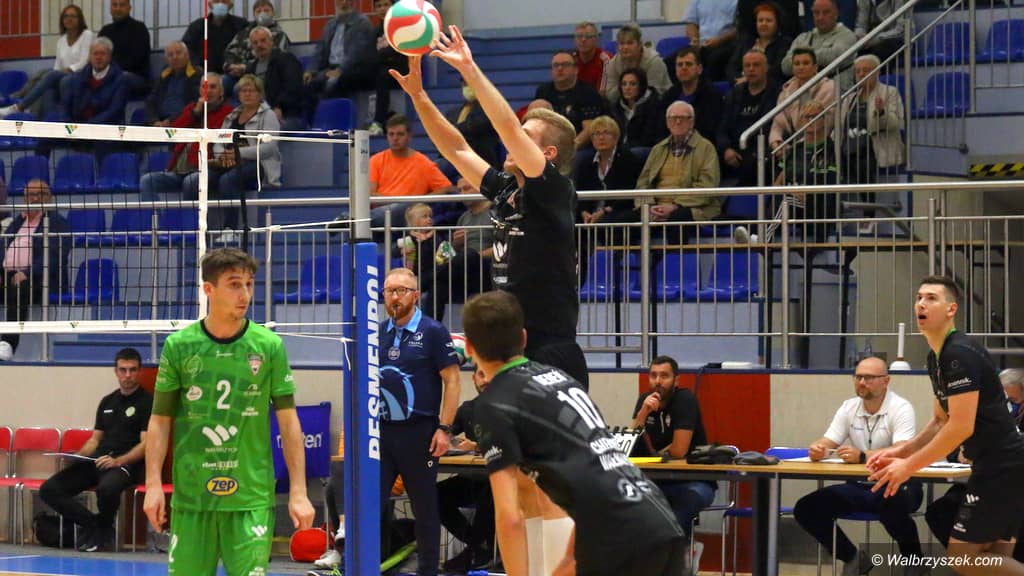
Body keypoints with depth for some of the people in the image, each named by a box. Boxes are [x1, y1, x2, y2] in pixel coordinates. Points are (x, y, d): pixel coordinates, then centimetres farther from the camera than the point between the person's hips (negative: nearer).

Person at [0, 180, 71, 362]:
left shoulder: (57, 223, 4)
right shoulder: (16, 222, 25)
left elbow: (54, 258, -10)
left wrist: (27, 273, -23)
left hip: (40, 279, -6)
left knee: (19, 289, -37)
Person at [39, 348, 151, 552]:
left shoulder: (147, 402, 0)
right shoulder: (107, 402, 22)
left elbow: (146, 444, -8)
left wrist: (118, 461, -22)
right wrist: (76, 457, 3)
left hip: (127, 464, -6)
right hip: (97, 461, 6)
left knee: (107, 488, -41)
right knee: (49, 489, -13)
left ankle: (103, 531, -9)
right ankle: (92, 524, -3)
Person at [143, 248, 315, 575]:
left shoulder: (269, 346, 0)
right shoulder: (179, 346, 1)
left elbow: (288, 422, 3)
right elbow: (160, 421, 6)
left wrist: (298, 491, -1)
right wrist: (153, 485, -2)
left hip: (252, 498, -1)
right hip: (190, 497, 1)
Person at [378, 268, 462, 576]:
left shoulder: (433, 331, -4)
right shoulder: (378, 334, 11)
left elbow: (451, 380, -7)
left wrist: (444, 428, -14)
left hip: (419, 432, -5)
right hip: (381, 431, 5)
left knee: (425, 507, 3)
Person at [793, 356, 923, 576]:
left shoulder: (901, 408, -12)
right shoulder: (849, 408, 6)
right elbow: (826, 443, 2)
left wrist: (862, 456, -42)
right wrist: (817, 449, -25)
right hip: (859, 486, 6)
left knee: (890, 502, -41)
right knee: (806, 509, -8)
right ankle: (852, 558, 13)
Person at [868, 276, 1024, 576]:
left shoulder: (959, 354, -18)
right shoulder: (937, 357, 14)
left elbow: (961, 426, -22)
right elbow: (941, 421, 23)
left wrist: (909, 466, -16)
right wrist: (900, 453, 11)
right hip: (1000, 463, 10)